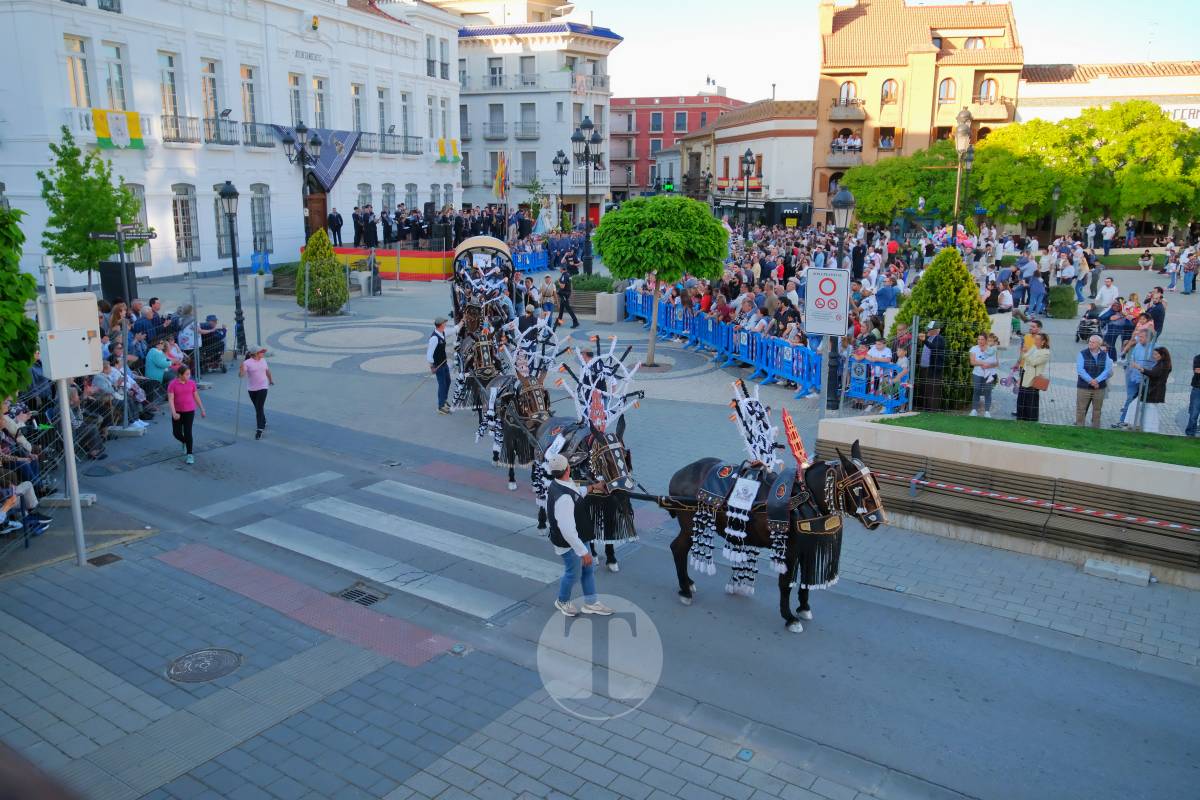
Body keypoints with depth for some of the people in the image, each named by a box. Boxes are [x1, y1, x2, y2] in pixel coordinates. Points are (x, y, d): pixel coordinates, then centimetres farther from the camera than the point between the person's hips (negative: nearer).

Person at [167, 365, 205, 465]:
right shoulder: (172, 384, -9)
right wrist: (174, 413, -24)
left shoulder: (192, 383, 0)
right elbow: (170, 399, -13)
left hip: (189, 411, 0)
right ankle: (184, 442, 36)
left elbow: (196, 397, 9)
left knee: (188, 432, -6)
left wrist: (202, 410, 10)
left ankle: (189, 454, 2)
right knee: (177, 433, 3)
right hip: (177, 412, 0)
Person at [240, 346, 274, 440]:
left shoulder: (263, 360, 3)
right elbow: (241, 375, -20)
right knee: (257, 408, 16)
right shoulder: (247, 363, -11)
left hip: (262, 387, 0)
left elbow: (267, 371, 21)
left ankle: (259, 429, -11)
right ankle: (263, 422, 40)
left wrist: (271, 380, 34)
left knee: (259, 408, -10)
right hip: (251, 389, 0)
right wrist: (242, 368, -41)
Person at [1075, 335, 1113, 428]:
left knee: (1097, 410, 9)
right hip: (1084, 386, -2)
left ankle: (1095, 428, 19)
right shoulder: (1082, 354, -2)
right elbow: (1080, 370, -10)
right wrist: (1090, 381, -19)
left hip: (1100, 387, 2)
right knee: (1081, 409, 0)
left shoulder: (1105, 355, 5)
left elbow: (1108, 370, -2)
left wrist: (1097, 380, -16)